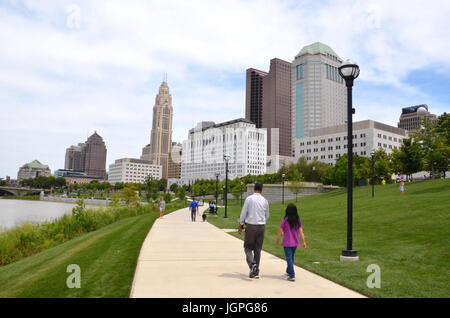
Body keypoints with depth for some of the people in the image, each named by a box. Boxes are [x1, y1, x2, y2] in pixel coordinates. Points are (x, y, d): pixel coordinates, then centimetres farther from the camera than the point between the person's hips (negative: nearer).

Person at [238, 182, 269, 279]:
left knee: (248, 247, 9)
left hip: (251, 226, -3)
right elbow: (267, 216, 13)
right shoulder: (265, 201, 3)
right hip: (261, 226, 3)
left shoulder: (249, 199, -7)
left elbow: (243, 213, -5)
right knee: (258, 249, 10)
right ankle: (256, 272, 13)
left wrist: (240, 226, 5)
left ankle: (252, 264, -16)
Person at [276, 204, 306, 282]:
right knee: (291, 257, 21)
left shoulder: (285, 220, -13)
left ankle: (292, 276, -6)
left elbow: (280, 231, -8)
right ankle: (288, 271, 38)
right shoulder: (298, 220, -2)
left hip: (287, 243, -5)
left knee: (289, 258, 0)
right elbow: (301, 232, -3)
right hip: (295, 243, 5)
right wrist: (303, 242, 3)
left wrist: (277, 240, 6)